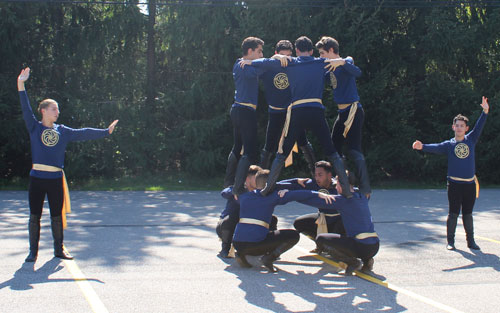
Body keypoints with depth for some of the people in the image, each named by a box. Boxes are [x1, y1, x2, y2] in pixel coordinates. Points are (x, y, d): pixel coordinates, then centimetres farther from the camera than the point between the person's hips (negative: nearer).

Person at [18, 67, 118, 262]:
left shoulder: (63, 131, 11)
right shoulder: (34, 127, 3)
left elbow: (83, 133, 14)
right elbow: (26, 109, -6)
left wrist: (106, 131, 14)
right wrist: (21, 85, -16)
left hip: (56, 178, 2)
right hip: (37, 177, -2)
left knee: (57, 216, 8)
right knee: (34, 216, 2)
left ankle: (59, 249, 19)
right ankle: (33, 251, 10)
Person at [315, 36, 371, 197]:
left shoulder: (346, 62, -9)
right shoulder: (331, 68, 16)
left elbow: (357, 72, -28)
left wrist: (343, 62, -41)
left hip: (353, 110, -9)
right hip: (342, 112, 9)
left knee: (354, 150, -15)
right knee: (334, 148, 12)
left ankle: (366, 190, -16)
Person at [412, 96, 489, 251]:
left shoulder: (471, 139, 7)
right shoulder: (449, 144, 1)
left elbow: (479, 126, -3)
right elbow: (436, 148, -15)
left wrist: (485, 112, -16)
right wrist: (422, 146, -33)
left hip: (470, 184, 2)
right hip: (454, 184, -2)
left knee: (468, 214, 10)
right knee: (453, 213, 1)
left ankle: (470, 240, 18)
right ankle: (450, 241, 9)